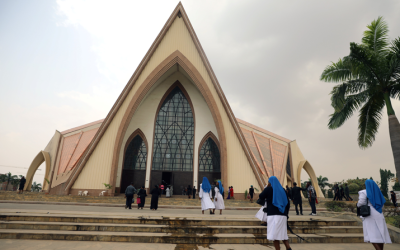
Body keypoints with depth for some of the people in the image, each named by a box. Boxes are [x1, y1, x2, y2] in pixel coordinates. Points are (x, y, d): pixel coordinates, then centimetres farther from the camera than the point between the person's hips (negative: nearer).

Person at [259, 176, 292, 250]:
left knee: (274, 235, -4)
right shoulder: (282, 190, 14)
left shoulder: (269, 189, -2)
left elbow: (261, 196, 6)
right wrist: (286, 214, 21)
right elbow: (287, 203, 14)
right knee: (283, 234, 16)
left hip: (273, 215, -7)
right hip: (282, 215, 7)